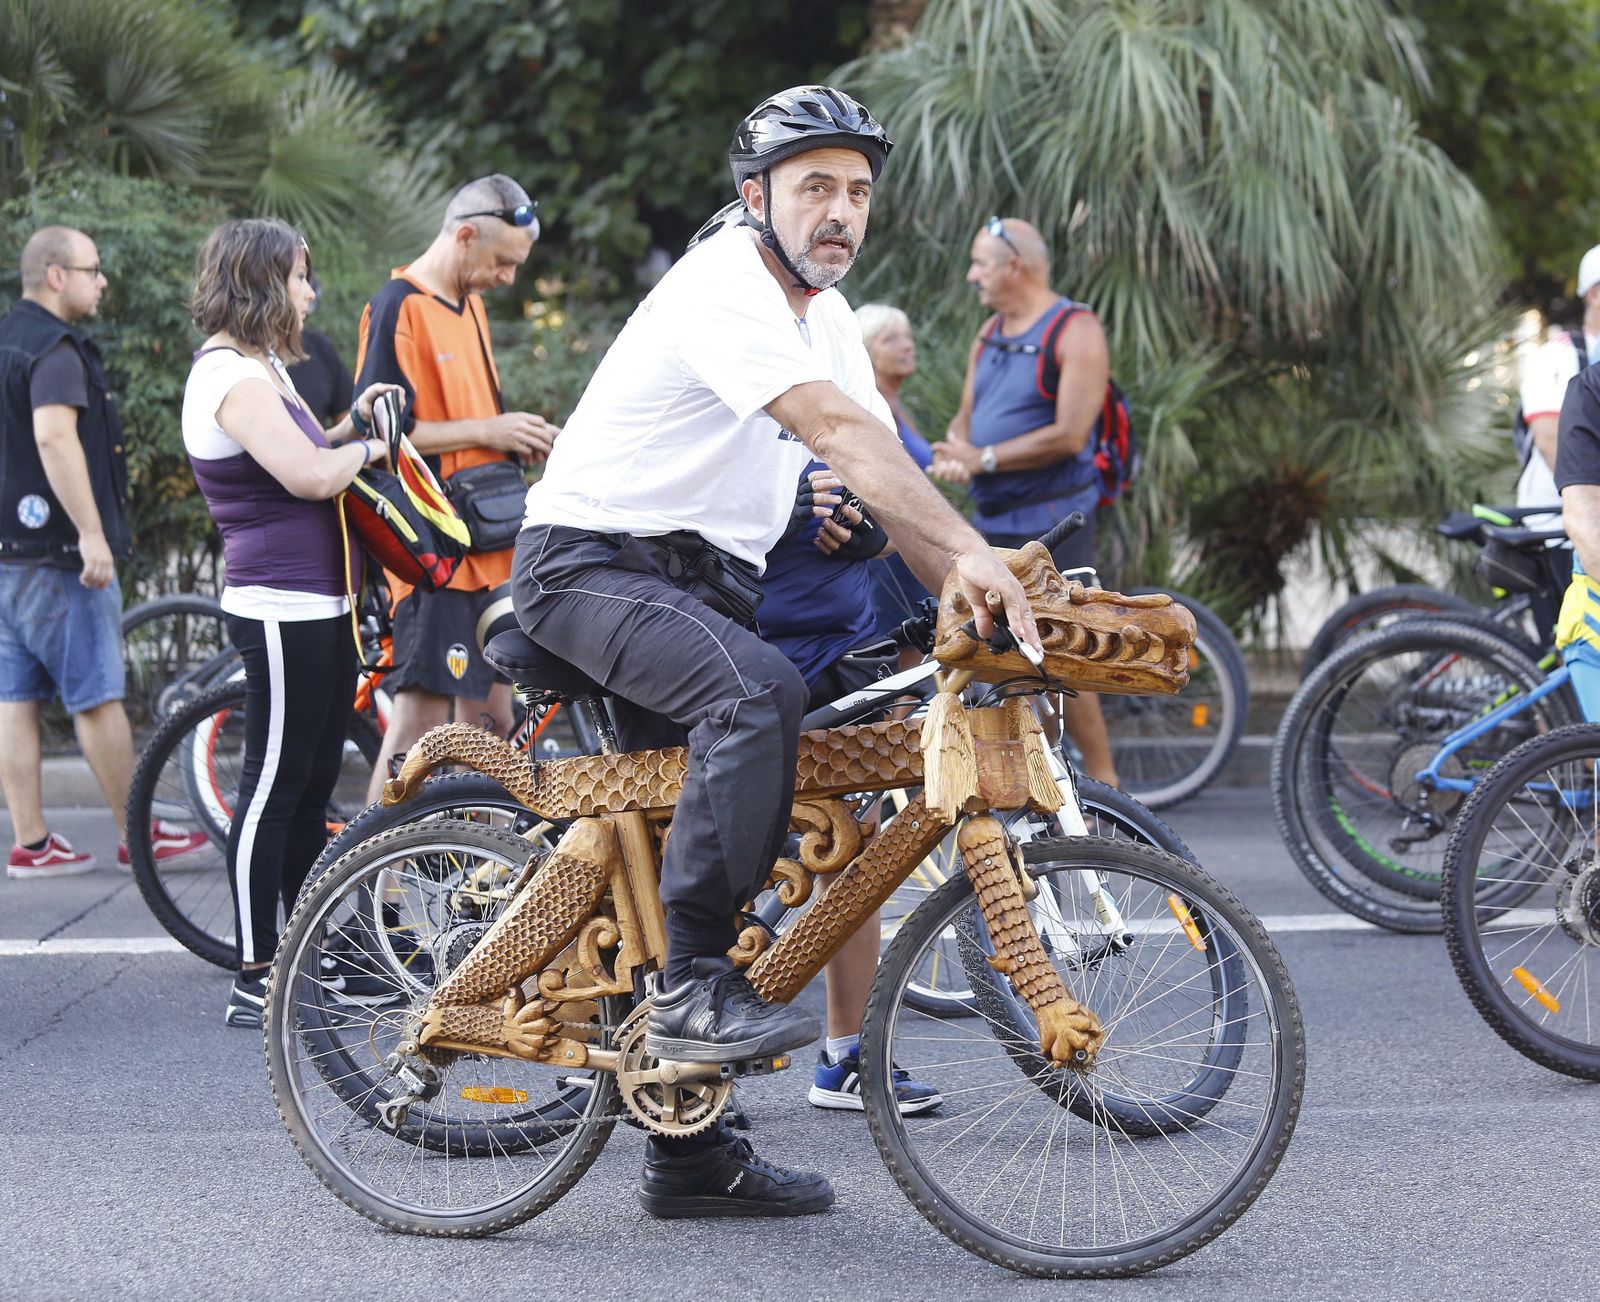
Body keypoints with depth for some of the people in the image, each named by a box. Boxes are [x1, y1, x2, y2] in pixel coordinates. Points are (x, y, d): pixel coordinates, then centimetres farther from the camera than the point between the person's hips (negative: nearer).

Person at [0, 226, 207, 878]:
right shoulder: (55, 349, -14)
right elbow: (54, 437, -27)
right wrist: (92, 533, -28)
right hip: (56, 551, -9)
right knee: (97, 695, -1)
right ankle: (136, 835, 6)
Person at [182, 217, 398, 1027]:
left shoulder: (255, 369, 18)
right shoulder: (233, 377, -16)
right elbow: (310, 476, -24)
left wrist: (349, 425, 8)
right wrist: (368, 447, -7)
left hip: (318, 604, 11)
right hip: (280, 607, -11)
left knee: (311, 789, 14)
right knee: (273, 790, -6)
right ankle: (254, 982, -2)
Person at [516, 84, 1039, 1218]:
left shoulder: (823, 316, 11)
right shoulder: (723, 289, -19)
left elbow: (884, 475, 5)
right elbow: (839, 430, -33)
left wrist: (964, 593, -10)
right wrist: (972, 550, -43)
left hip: (702, 579, 9)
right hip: (591, 560, -9)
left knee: (724, 820, 7)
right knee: (757, 693, -36)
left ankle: (690, 1155, 14)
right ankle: (695, 986, -28)